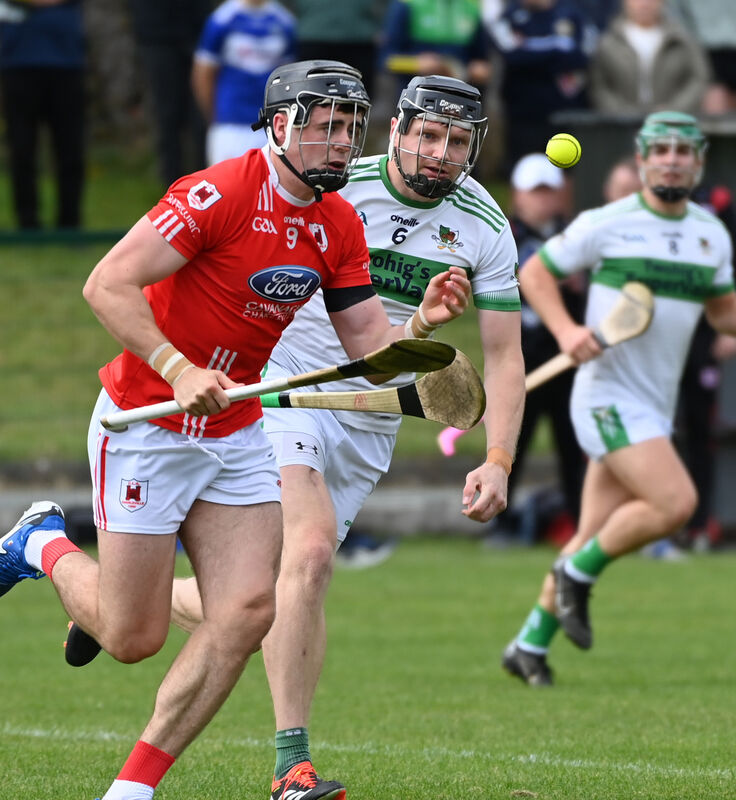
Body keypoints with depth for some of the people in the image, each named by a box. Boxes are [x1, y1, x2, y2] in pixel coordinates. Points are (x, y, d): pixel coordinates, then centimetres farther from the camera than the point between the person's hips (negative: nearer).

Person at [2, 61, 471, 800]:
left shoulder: (339, 226, 3)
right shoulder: (219, 195, -20)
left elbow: (369, 346, 3)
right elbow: (108, 284, -24)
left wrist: (420, 323, -17)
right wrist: (178, 370, -33)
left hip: (236, 435, 7)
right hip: (144, 427, -7)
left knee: (247, 612, -9)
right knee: (134, 638, -3)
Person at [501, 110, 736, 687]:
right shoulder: (606, 224, -7)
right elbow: (534, 273, 1)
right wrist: (566, 330, -15)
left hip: (657, 403, 6)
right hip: (608, 395, -6)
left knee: (596, 538, 8)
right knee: (675, 502, -23)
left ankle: (530, 644, 20)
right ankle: (577, 573, -2)